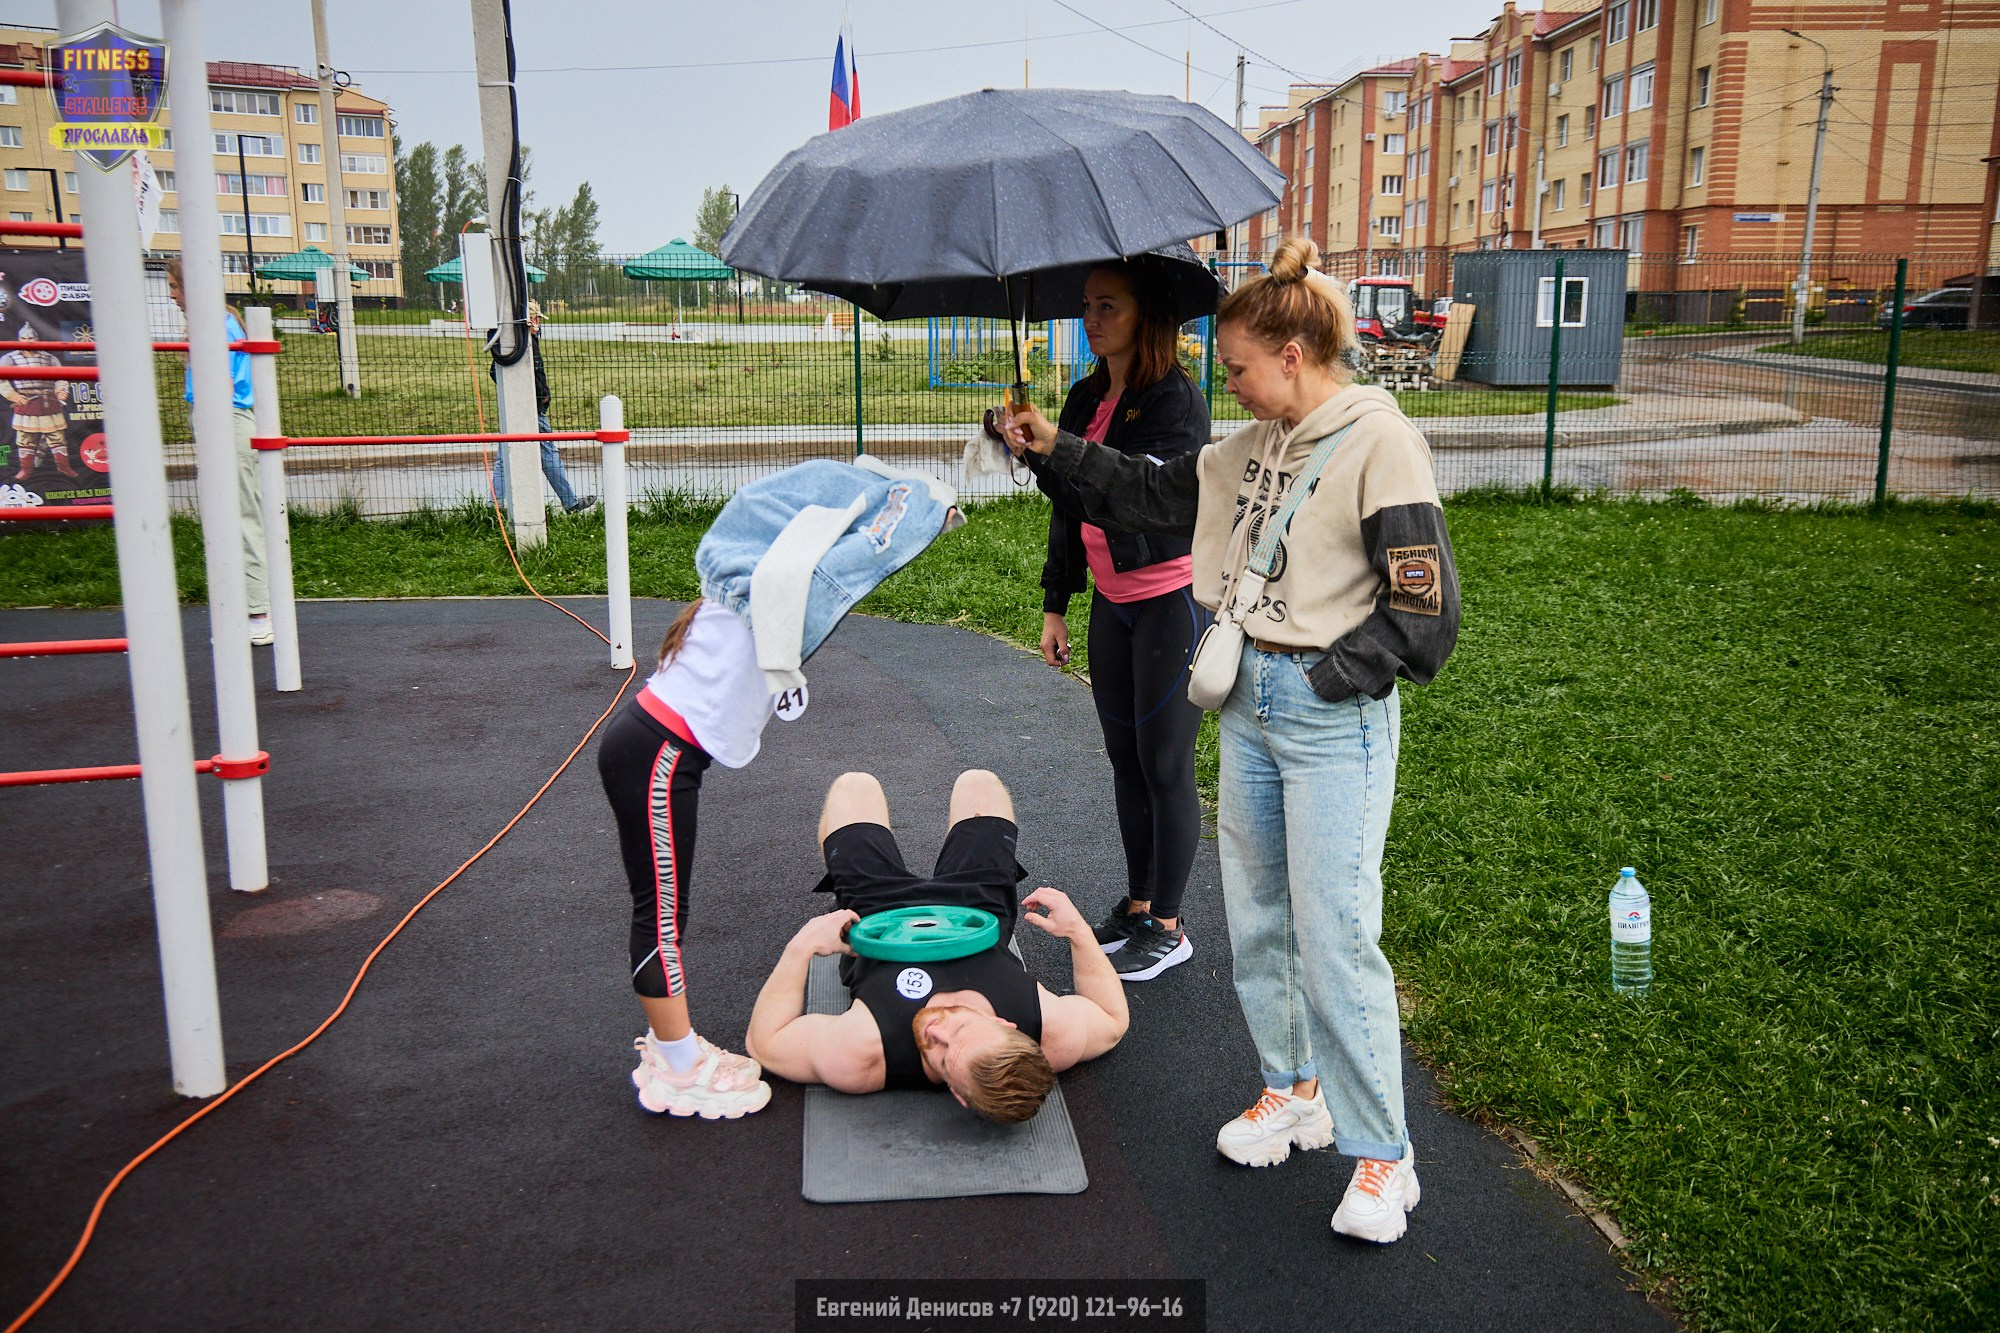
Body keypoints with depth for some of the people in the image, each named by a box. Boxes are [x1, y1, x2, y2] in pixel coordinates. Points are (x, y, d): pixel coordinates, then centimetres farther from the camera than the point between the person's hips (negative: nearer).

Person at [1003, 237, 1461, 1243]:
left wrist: (1329, 675, -13)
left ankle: (1382, 1157, 9)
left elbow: (1426, 611, -15)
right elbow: (1155, 495, 21)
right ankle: (1294, 1092, 34)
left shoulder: (1378, 442, -12)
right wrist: (1058, 449, 15)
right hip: (1250, 703, 8)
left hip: (1334, 718, -7)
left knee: (1335, 938, -5)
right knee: (1256, 920, 15)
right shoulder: (1257, 446, 10)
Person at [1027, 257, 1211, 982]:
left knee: (1165, 765, 0)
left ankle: (1167, 928, 13)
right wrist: (1055, 604, 15)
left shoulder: (1175, 399, -15)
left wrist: (1047, 451, -35)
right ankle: (1137, 903, 28)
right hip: (1111, 603, 8)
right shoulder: (1086, 397, 8)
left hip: (1171, 602, -8)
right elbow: (1070, 510, 14)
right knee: (1124, 759, 14)